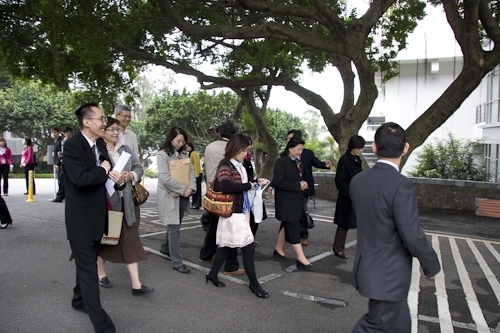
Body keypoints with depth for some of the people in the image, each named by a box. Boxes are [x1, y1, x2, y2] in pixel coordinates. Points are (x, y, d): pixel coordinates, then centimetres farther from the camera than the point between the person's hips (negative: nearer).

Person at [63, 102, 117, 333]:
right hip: (81, 218, -8)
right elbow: (80, 178, -32)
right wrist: (104, 170, -16)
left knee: (88, 262, 24)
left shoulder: (100, 144, 6)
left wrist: (114, 176, -10)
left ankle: (80, 299, 47)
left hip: (98, 216, 8)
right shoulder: (72, 145, -19)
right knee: (88, 268, -1)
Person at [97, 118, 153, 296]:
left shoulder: (125, 149, 9)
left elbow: (139, 168, 10)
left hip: (125, 201, 5)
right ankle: (101, 274, 36)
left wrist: (131, 175, -9)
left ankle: (136, 284, 4)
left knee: (130, 240, 2)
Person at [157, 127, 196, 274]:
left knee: (174, 225, 18)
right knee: (174, 227, -6)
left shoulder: (184, 153, 9)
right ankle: (176, 262, 1)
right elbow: (165, 178, -18)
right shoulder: (163, 154, -10)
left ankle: (165, 248, 41)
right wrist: (183, 189, -16)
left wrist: (191, 187, -11)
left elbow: (191, 171, 6)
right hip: (169, 196, -6)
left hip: (183, 195, 6)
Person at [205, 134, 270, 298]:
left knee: (227, 245, 17)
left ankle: (212, 274, 32)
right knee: (248, 246, -3)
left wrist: (256, 181, 3)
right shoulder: (225, 165, -14)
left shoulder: (239, 165, 12)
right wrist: (248, 185, -23)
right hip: (233, 213, -9)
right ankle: (254, 283, 11)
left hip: (242, 211, 9)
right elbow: (225, 186, -30)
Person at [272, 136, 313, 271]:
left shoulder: (297, 162, 11)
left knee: (287, 225, 16)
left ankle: (278, 249, 32)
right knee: (294, 227, -7)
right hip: (286, 201, -9)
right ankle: (301, 259, -3)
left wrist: (303, 184, 0)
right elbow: (278, 181, -21)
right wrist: (298, 186, -19)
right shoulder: (281, 162, -14)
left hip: (296, 199, 9)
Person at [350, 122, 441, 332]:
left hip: (367, 267, 7)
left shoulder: (357, 180, -4)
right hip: (389, 275, -7)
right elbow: (412, 236, -20)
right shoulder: (402, 185, -24)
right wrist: (432, 266, -5)